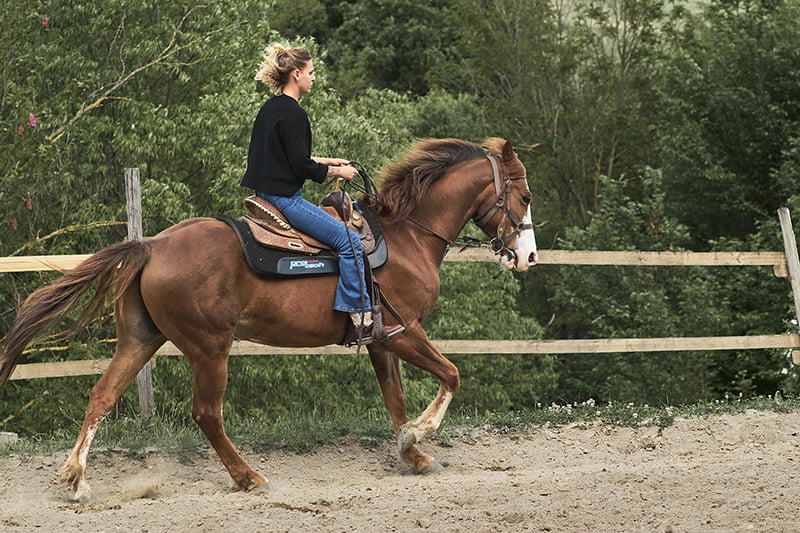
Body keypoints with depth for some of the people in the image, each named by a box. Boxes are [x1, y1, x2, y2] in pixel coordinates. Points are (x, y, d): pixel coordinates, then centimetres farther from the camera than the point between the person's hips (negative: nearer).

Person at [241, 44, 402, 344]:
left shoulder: (270, 108, 13)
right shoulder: (292, 114, -17)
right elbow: (301, 167, -19)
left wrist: (326, 162, 18)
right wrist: (337, 171, -5)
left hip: (267, 193, 11)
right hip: (284, 197, -11)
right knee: (349, 241, -15)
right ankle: (362, 320, -19)